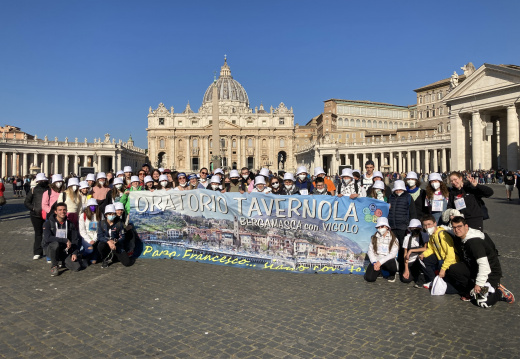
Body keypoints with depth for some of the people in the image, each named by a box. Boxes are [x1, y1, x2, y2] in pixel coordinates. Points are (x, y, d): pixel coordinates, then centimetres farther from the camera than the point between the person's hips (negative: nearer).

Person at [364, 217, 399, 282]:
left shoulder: (393, 239, -1)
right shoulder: (374, 238, 7)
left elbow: (393, 254, -10)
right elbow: (370, 251, 3)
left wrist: (380, 262, -18)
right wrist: (374, 262, -14)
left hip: (388, 261, -2)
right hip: (376, 260, 2)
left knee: (391, 264, -39)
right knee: (369, 278, -20)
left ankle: (392, 275, 0)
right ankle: (378, 271, 17)